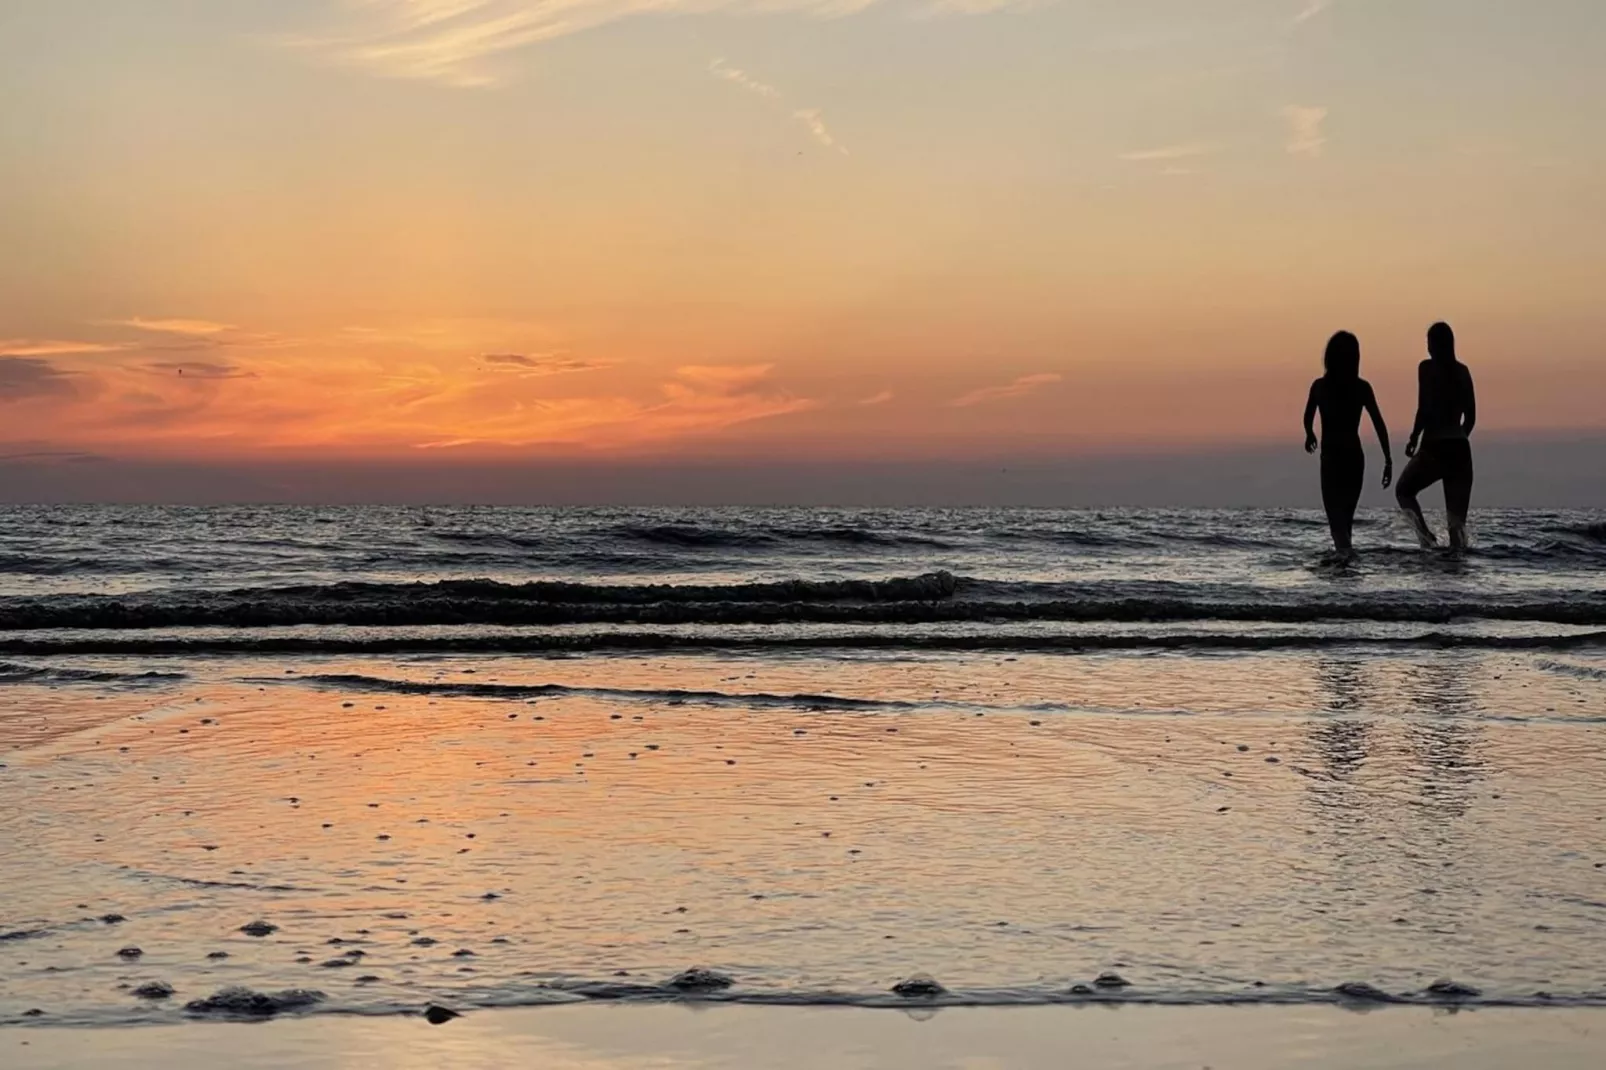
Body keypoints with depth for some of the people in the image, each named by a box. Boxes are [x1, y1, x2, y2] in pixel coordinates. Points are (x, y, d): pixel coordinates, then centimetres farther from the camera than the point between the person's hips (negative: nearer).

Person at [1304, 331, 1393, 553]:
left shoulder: (1319, 386, -4)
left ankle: (1345, 550, -30)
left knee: (1336, 515, -6)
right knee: (1346, 514, 19)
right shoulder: (1362, 387, -3)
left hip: (1331, 457, -2)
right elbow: (1379, 424, -6)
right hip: (1355, 457, 2)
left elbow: (1308, 420, 10)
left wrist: (1310, 436, 33)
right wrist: (1388, 460, -3)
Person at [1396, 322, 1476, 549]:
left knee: (1404, 491, 18)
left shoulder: (1427, 368, -5)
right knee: (1457, 517, 8)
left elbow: (1425, 409, -14)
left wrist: (1414, 439, -1)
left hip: (1434, 446, -5)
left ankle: (1428, 537, -6)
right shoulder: (1462, 371, 11)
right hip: (1460, 449, 5)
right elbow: (1471, 416, 13)